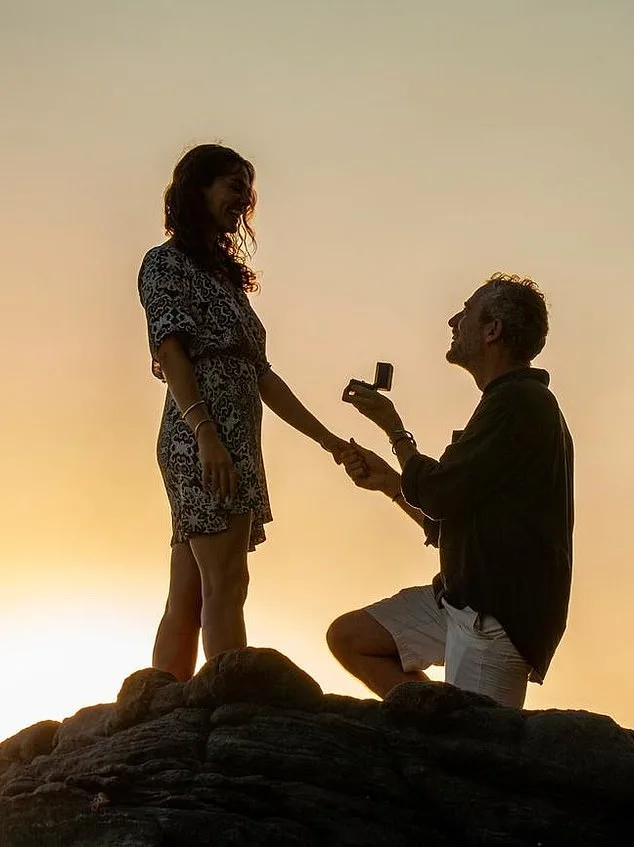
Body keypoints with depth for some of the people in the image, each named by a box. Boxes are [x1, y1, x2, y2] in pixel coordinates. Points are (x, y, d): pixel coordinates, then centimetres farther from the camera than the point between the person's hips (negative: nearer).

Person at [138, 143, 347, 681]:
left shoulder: (224, 274, 26)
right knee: (225, 587, -15)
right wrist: (205, 433, -25)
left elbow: (260, 375, 24)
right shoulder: (166, 263, 1)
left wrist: (327, 439, 20)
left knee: (188, 598, 4)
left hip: (236, 443, 8)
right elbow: (171, 352, -12)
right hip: (205, 439, -8)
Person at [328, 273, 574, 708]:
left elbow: (436, 494, -17)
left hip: (498, 618, -11)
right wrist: (388, 480, 11)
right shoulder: (515, 401, 17)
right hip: (461, 599, 11)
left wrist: (394, 428, -1)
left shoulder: (519, 404, -17)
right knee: (349, 637, 9)